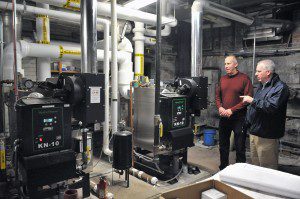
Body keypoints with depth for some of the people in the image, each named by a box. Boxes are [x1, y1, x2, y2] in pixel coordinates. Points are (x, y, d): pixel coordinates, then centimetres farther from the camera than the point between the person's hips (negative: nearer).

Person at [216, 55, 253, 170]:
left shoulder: (244, 79, -8)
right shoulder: (222, 79, 10)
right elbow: (217, 96, 13)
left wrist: (231, 110, -17)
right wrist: (220, 107, -6)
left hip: (239, 118, -5)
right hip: (224, 117, 6)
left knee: (240, 147, 4)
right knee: (223, 145, 16)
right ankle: (223, 168, 33)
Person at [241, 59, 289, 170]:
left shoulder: (280, 88, -14)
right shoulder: (262, 86, 15)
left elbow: (272, 107, -30)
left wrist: (252, 101, -20)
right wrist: (247, 123, 19)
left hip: (266, 135, -9)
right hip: (254, 132, 9)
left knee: (267, 168, 3)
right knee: (255, 164, 21)